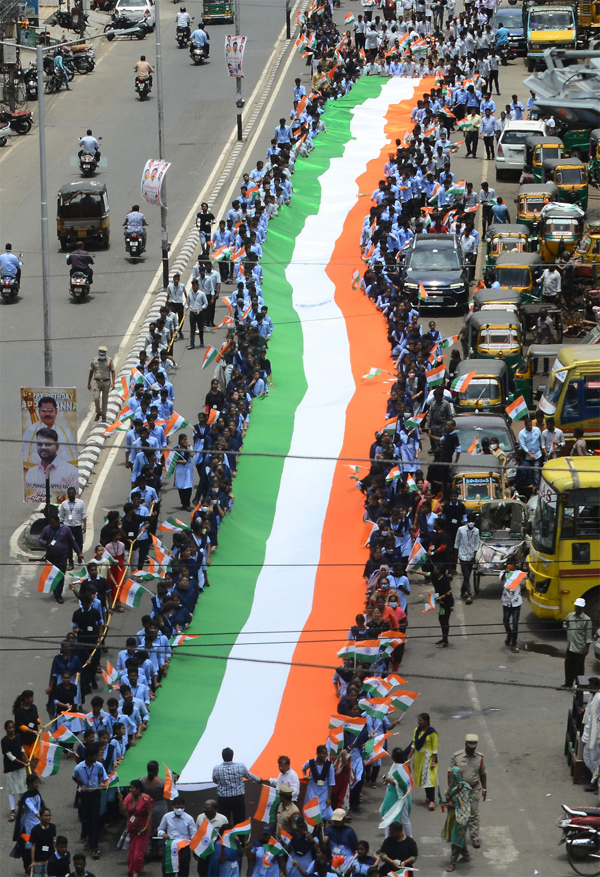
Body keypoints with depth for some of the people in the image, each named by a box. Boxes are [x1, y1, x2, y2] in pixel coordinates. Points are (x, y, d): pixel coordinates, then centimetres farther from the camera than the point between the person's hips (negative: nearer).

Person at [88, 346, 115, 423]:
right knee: (96, 398, -13)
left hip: (106, 382, -1)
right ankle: (98, 413, 10)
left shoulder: (109, 361, -1)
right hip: (97, 382, 1)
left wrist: (113, 383, -9)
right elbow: (91, 372, 10)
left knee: (105, 400, 3)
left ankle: (104, 417, 12)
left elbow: (112, 372, 0)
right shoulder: (94, 360, 3)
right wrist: (89, 383, 11)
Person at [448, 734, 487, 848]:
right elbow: (450, 773, -4)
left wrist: (484, 789, 11)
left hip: (474, 789, 1)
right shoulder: (457, 756, -7)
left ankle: (475, 838, 6)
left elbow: (482, 774, 11)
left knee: (474, 815, 0)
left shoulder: (479, 757, 1)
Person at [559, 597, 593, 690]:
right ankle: (568, 684, 23)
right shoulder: (570, 615, 6)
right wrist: (565, 627, 3)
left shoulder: (586, 619, -10)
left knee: (579, 668, 3)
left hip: (580, 648, -5)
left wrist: (587, 647, -11)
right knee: (568, 665, 11)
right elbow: (565, 623, 26)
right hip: (570, 646, 5)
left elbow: (588, 635, -8)